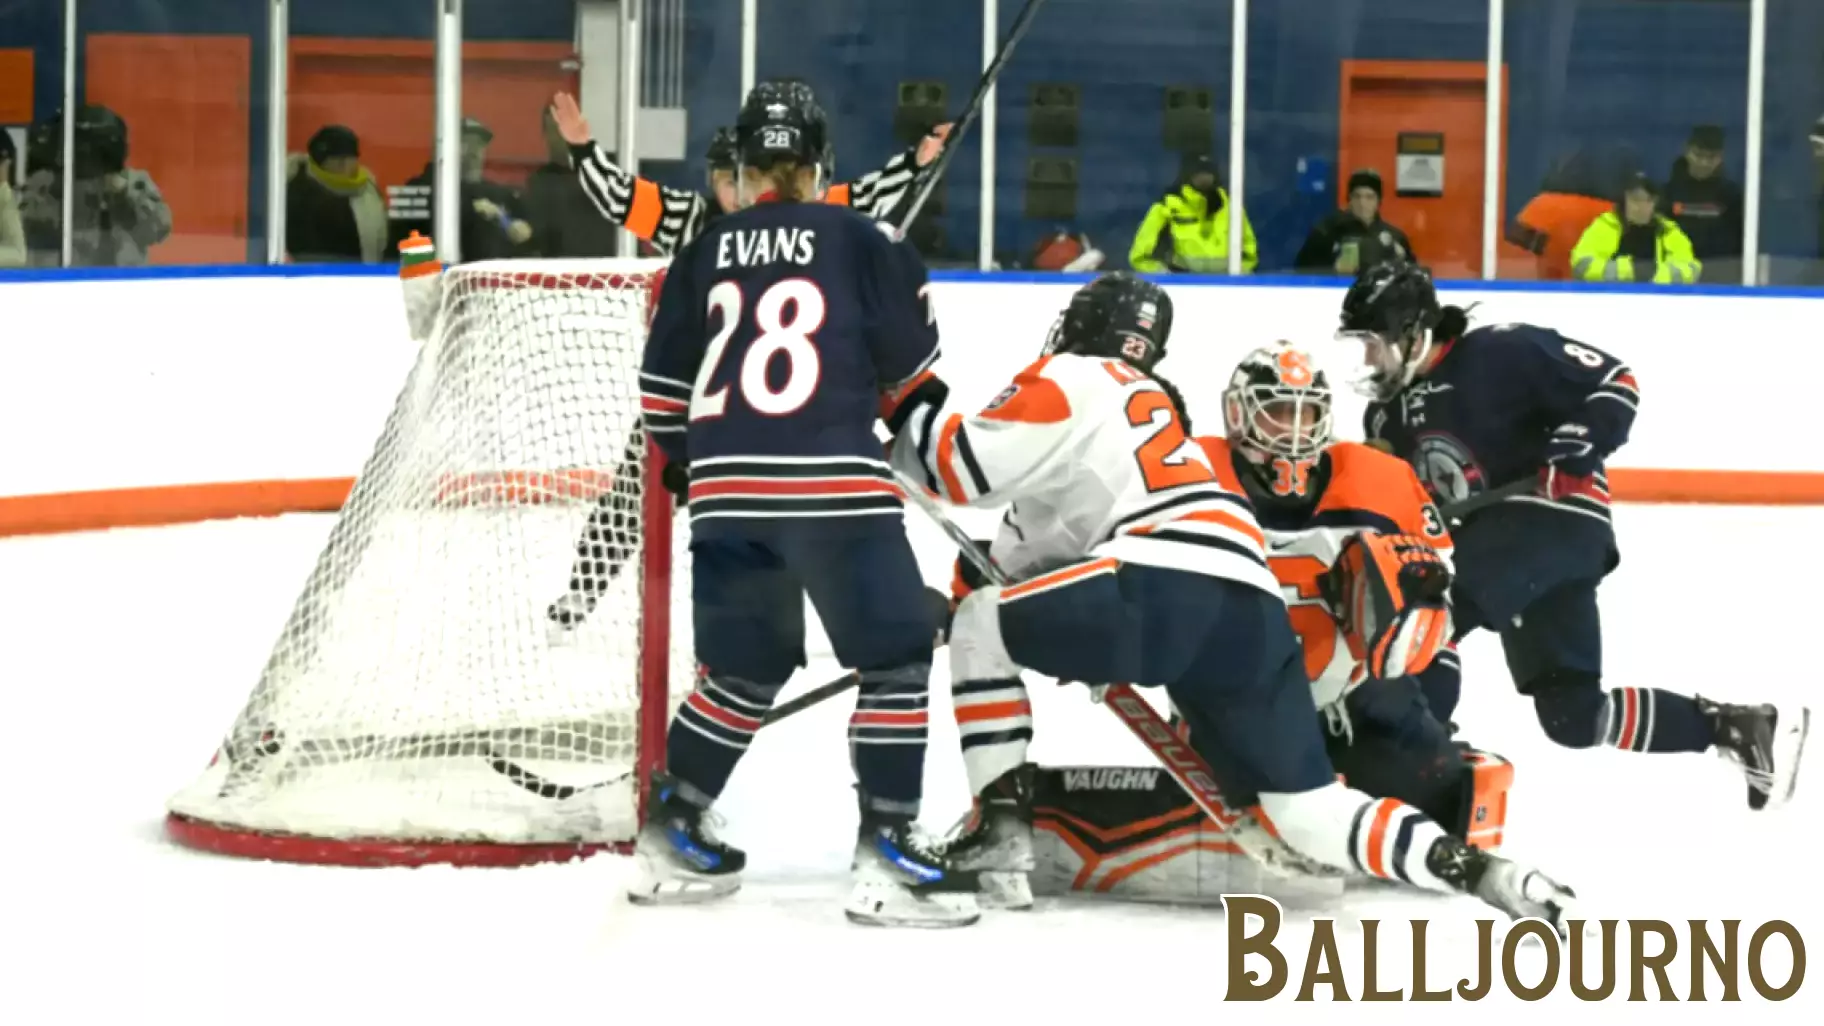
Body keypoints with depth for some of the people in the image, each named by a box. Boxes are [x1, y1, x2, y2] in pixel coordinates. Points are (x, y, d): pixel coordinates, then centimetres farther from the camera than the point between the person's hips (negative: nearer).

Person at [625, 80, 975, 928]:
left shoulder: (703, 256, 13)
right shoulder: (858, 241, 3)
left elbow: (664, 391, 15)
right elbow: (911, 365, 4)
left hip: (725, 489, 5)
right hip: (834, 484, -5)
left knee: (745, 668, 20)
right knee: (895, 659, 2)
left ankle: (671, 833, 23)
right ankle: (886, 852, -5)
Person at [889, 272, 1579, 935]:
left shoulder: (1071, 379, 12)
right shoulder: (1146, 402, 38)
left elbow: (967, 467, 2)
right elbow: (1035, 540, 39)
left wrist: (910, 423, 18)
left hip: (1167, 591, -8)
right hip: (1256, 614, 8)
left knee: (979, 625, 9)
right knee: (1312, 810, 10)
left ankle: (999, 830, 2)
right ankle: (1474, 867, -9)